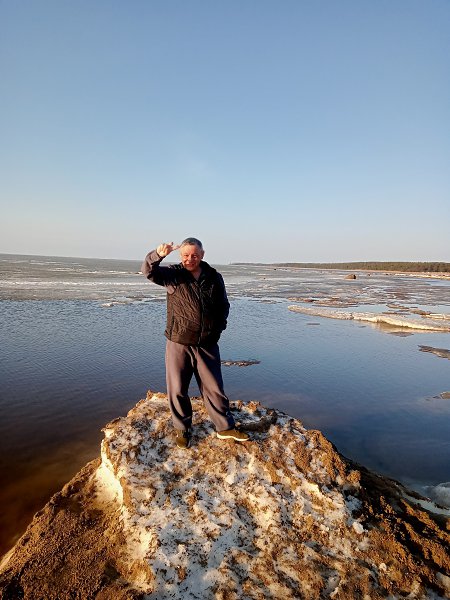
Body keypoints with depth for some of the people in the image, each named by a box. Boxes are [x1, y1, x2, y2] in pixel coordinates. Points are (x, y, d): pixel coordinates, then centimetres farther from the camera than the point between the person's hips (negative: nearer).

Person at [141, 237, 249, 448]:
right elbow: (149, 271, -21)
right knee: (177, 389, 8)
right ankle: (183, 430, 28)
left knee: (214, 388, 11)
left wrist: (217, 330, 1)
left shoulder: (214, 277, 3)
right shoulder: (173, 274, -3)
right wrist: (158, 254, -41)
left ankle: (225, 428, 27)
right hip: (178, 343, -1)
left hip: (207, 345, 1)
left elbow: (223, 306, 12)